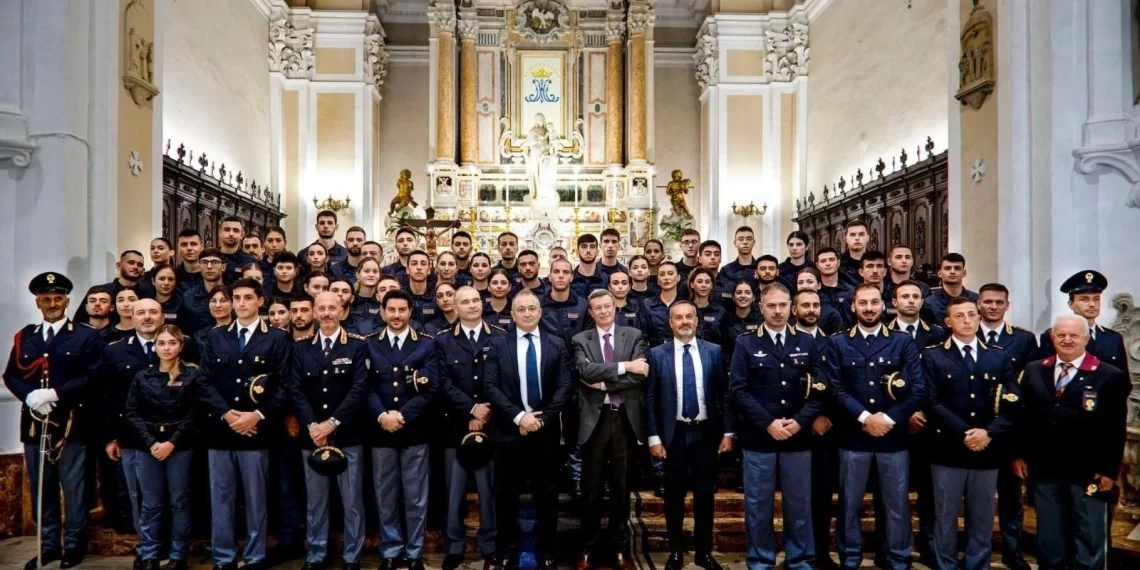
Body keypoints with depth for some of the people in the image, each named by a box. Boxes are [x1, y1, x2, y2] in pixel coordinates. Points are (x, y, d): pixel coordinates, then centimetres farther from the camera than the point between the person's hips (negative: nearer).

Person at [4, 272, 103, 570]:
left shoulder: (85, 336, 1)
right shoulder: (24, 336, 13)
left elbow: (92, 378, -8)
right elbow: (11, 375, 8)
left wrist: (56, 393, -18)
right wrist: (29, 395, -11)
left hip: (70, 422, -4)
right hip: (33, 422, 4)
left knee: (73, 487, 3)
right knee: (41, 487, 11)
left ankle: (74, 545, 14)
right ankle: (48, 545, 22)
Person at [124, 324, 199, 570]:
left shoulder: (192, 375, 0)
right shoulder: (142, 376, 6)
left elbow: (193, 415, -4)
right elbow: (131, 413, 1)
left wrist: (172, 442, -13)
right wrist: (151, 443, -10)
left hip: (180, 447, -2)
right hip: (148, 447, 2)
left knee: (179, 502, 6)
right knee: (150, 504, 9)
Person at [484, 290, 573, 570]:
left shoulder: (557, 345, 4)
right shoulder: (498, 345, 2)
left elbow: (565, 387, -3)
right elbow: (491, 387, -6)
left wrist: (541, 419, -13)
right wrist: (519, 416, -17)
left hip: (546, 431, 1)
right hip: (509, 432, 0)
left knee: (547, 496, 10)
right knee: (506, 496, 9)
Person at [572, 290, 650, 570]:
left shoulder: (634, 335, 5)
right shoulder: (580, 340, 4)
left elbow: (641, 373, -8)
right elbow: (585, 370, -14)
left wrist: (604, 383, -13)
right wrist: (624, 366, -18)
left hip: (626, 418, 1)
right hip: (594, 419, 0)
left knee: (622, 486, 11)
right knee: (591, 487, 8)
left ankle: (621, 546, 25)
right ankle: (589, 547, 22)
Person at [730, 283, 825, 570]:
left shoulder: (807, 343, 7)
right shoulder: (745, 344, 0)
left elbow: (820, 387, 2)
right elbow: (738, 390, -7)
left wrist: (801, 420, -11)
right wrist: (768, 423, -14)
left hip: (798, 437, 2)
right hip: (758, 437, -2)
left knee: (799, 503, 12)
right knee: (759, 503, 8)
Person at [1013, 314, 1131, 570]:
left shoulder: (1111, 376, -5)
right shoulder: (1034, 371, 6)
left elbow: (1116, 429, -6)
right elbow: (1023, 416, 9)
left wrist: (1109, 470, -8)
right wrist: (1019, 454, 6)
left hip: (1089, 473, -3)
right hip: (1044, 469, 3)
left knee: (1089, 543, 10)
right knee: (1049, 540, 15)